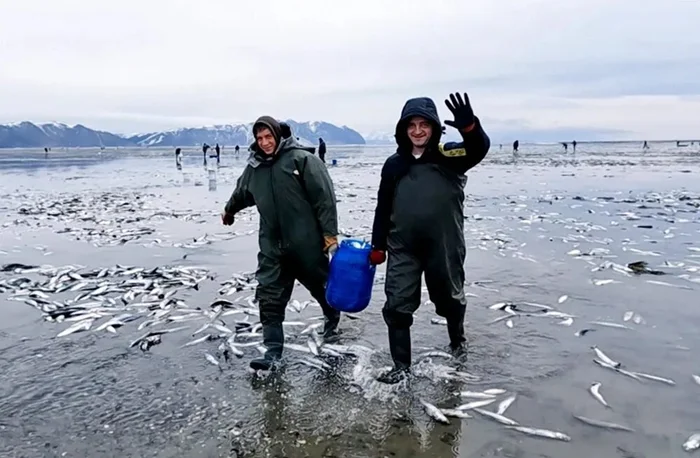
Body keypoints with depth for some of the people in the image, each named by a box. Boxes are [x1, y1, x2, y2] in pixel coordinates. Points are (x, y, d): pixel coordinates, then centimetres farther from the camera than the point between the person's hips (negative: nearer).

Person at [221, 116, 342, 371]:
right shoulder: (254, 168, 7)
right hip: (272, 246, 4)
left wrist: (330, 233, -18)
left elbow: (324, 197, -14)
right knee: (269, 297, -1)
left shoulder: (302, 159, -11)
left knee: (321, 286, 16)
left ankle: (332, 320, 46)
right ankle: (273, 352, 7)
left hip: (307, 243, -4)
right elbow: (241, 193, 28)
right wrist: (229, 210, 44)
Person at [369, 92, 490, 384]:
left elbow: (479, 149, -27)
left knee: (450, 300, 19)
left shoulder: (450, 156, -6)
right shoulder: (394, 164, 2)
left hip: (444, 248, -1)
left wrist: (469, 127, -48)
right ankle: (401, 366, 15)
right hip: (403, 250, 2)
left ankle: (457, 339, 49)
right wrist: (377, 246, 8)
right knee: (397, 307, 0)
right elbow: (383, 208, 7)